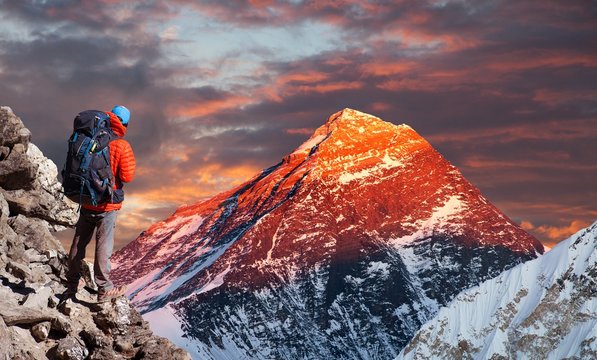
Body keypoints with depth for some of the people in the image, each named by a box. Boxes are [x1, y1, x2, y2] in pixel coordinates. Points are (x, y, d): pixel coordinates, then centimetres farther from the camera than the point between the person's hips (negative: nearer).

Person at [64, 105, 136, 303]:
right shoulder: (122, 146, -14)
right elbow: (127, 176, -14)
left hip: (86, 202, 5)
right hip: (107, 204, -5)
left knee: (79, 243, 14)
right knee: (103, 246, 0)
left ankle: (71, 286, 24)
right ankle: (104, 289, 5)